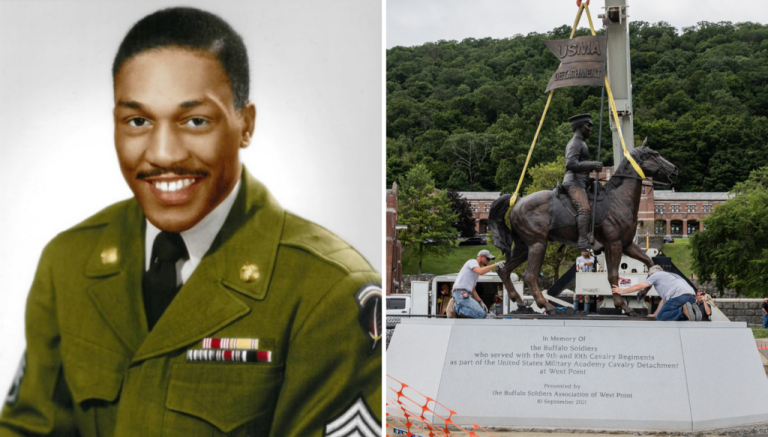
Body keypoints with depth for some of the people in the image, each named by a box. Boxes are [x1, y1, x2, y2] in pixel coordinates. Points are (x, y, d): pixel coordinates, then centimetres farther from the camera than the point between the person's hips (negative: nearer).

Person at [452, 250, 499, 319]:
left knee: (484, 314, 3)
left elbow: (472, 290, 27)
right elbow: (480, 272, -21)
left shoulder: (476, 273, 31)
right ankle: (457, 308, -10)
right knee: (481, 314, -20)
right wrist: (495, 265, -19)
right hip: (461, 294, -10)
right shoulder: (473, 261, 1)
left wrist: (481, 302, 12)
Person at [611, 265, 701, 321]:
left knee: (660, 316, 1)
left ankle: (684, 309, -19)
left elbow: (639, 286, 20)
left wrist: (622, 291, 32)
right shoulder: (668, 276, 40)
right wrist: (654, 314, 50)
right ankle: (691, 309, -7)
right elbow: (664, 301, 45)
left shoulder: (656, 274, 18)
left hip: (679, 296, -8)